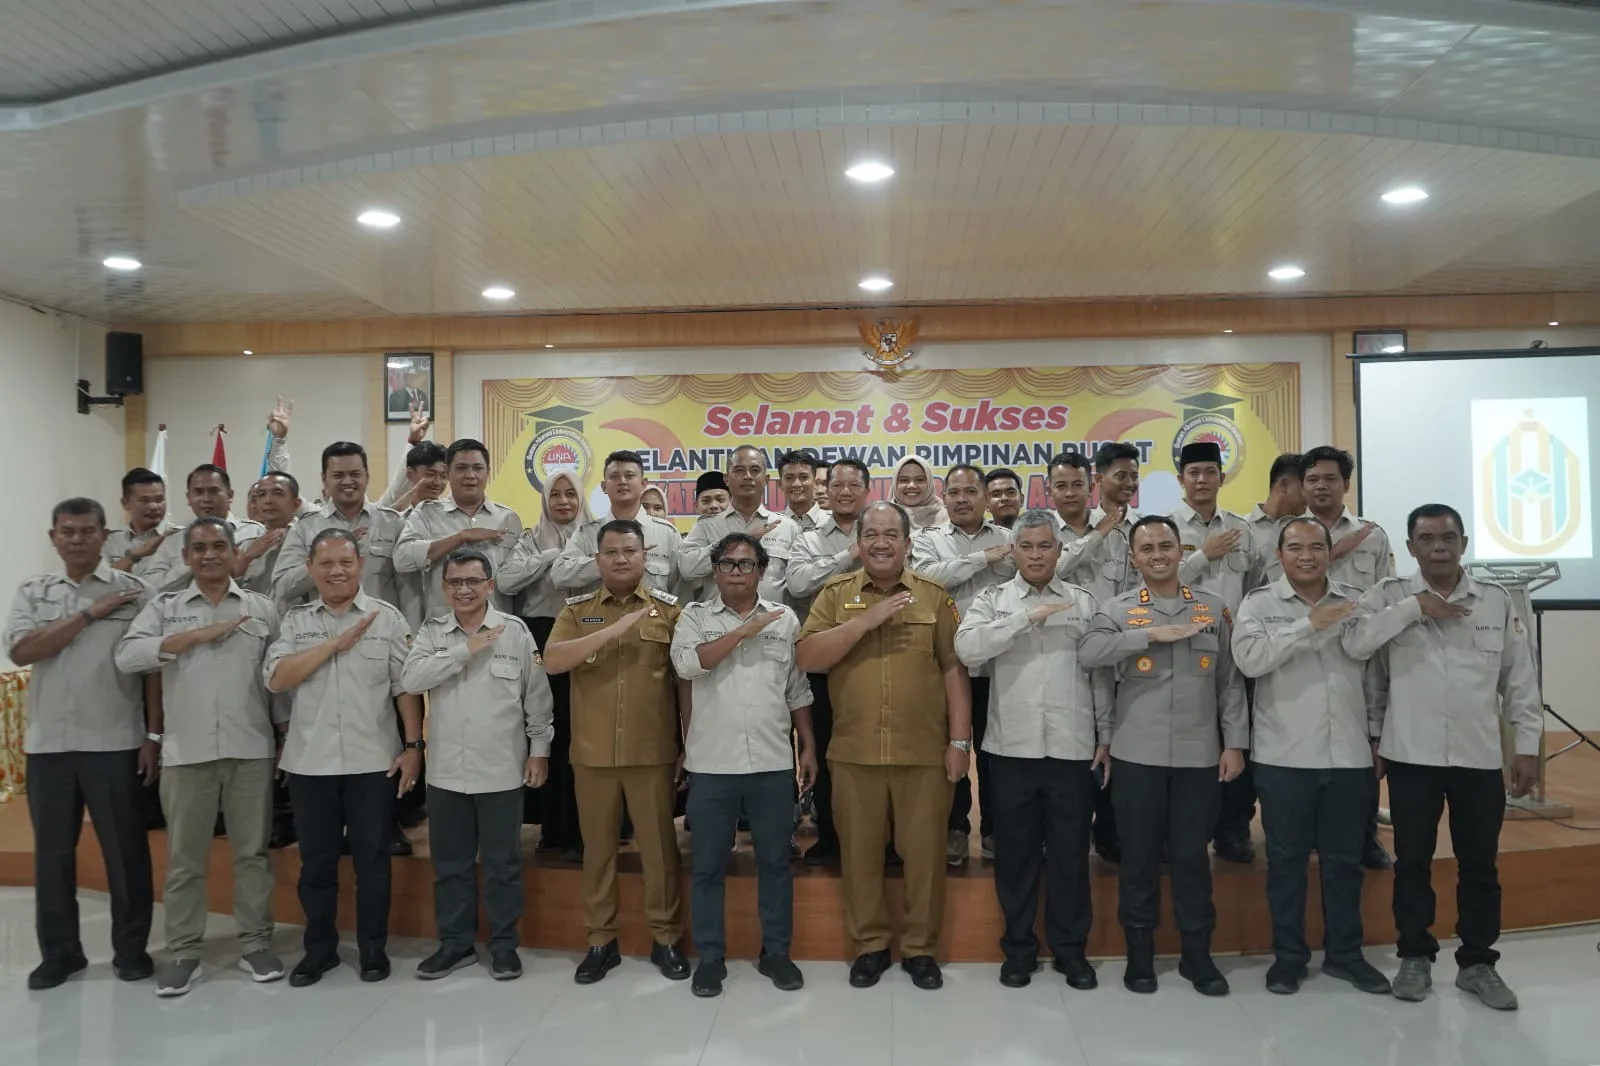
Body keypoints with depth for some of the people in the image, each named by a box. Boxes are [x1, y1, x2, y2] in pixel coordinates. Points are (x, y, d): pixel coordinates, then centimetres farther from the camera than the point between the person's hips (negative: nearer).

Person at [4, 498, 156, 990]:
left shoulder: (133, 590, -1)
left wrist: (155, 734, -6)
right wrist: (90, 614, -13)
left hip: (115, 742, -3)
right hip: (48, 743, 3)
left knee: (125, 849, 4)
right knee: (52, 851, 11)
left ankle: (131, 947, 17)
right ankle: (58, 951, 24)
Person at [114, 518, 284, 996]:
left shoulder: (263, 608, 7)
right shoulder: (163, 608, 6)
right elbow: (127, 656, -9)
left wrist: (287, 738, 4)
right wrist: (198, 635, -15)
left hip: (251, 750, 0)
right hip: (186, 751, 0)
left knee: (252, 851, 8)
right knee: (184, 857, 8)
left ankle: (255, 943, 18)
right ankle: (183, 953, 18)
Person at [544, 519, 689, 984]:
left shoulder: (669, 609, 2)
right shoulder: (576, 610, 5)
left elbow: (687, 680, 3)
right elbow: (552, 662, -12)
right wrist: (614, 630, -20)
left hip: (654, 752, -1)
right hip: (592, 754, 2)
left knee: (659, 846, 7)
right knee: (597, 848, 11)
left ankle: (666, 937, 22)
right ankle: (601, 941, 25)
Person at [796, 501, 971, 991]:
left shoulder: (934, 595, 4)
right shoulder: (836, 593, 4)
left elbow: (954, 670, 3)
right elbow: (807, 658, -7)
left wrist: (960, 740, -1)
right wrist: (864, 621, -16)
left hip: (925, 751, 0)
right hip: (854, 752, 0)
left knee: (924, 851, 8)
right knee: (860, 852, 10)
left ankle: (920, 947, 25)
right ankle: (869, 945, 27)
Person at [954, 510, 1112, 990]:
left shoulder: (1084, 602, 8)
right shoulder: (992, 600, 4)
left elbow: (1102, 674, 8)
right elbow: (967, 648, -15)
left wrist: (1106, 736, 4)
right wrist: (1028, 617, -17)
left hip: (1073, 748, 1)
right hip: (1011, 747, 0)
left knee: (1070, 850, 8)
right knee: (1015, 850, 9)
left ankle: (1071, 948, 22)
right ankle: (1019, 947, 22)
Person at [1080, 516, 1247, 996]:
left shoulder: (1214, 609, 7)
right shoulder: (1118, 610, 1)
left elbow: (1231, 681, 7)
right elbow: (1088, 653, -18)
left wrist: (1235, 742, 2)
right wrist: (1152, 634, -19)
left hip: (1199, 754, 1)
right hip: (1137, 754, -1)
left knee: (1192, 855, 10)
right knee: (1139, 855, 7)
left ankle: (1197, 953, 23)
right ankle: (1139, 952, 20)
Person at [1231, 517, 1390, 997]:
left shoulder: (1357, 603, 8)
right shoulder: (1259, 604, -1)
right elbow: (1249, 659, -19)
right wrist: (1309, 625, -18)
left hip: (1349, 755, 3)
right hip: (1283, 757, -3)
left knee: (1344, 859, 12)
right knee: (1286, 859, 7)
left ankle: (1345, 953, 27)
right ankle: (1288, 955, 19)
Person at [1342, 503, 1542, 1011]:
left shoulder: (1498, 600, 4)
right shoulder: (1390, 594, -2)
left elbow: (1520, 679, 7)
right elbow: (1354, 643, -19)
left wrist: (1527, 747, 4)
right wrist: (1414, 606, -18)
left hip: (1480, 757, 2)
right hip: (1411, 755, -1)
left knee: (1479, 863, 11)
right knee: (1412, 860, 10)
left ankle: (1478, 962, 25)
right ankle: (1415, 955, 25)